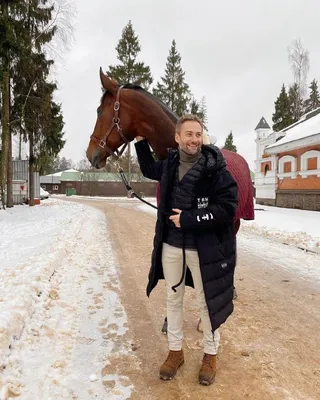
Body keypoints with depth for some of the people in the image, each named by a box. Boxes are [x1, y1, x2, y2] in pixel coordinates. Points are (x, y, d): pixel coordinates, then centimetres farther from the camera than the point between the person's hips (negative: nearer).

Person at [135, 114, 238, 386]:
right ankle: (175, 351, 38)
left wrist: (189, 219, -23)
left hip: (204, 248, -4)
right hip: (170, 246, 5)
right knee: (173, 299, 17)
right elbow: (148, 170, 24)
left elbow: (227, 207, -20)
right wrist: (140, 140, 17)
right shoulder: (169, 164, 2)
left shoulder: (215, 168, -14)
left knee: (207, 303, 12)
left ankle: (210, 355, 35)